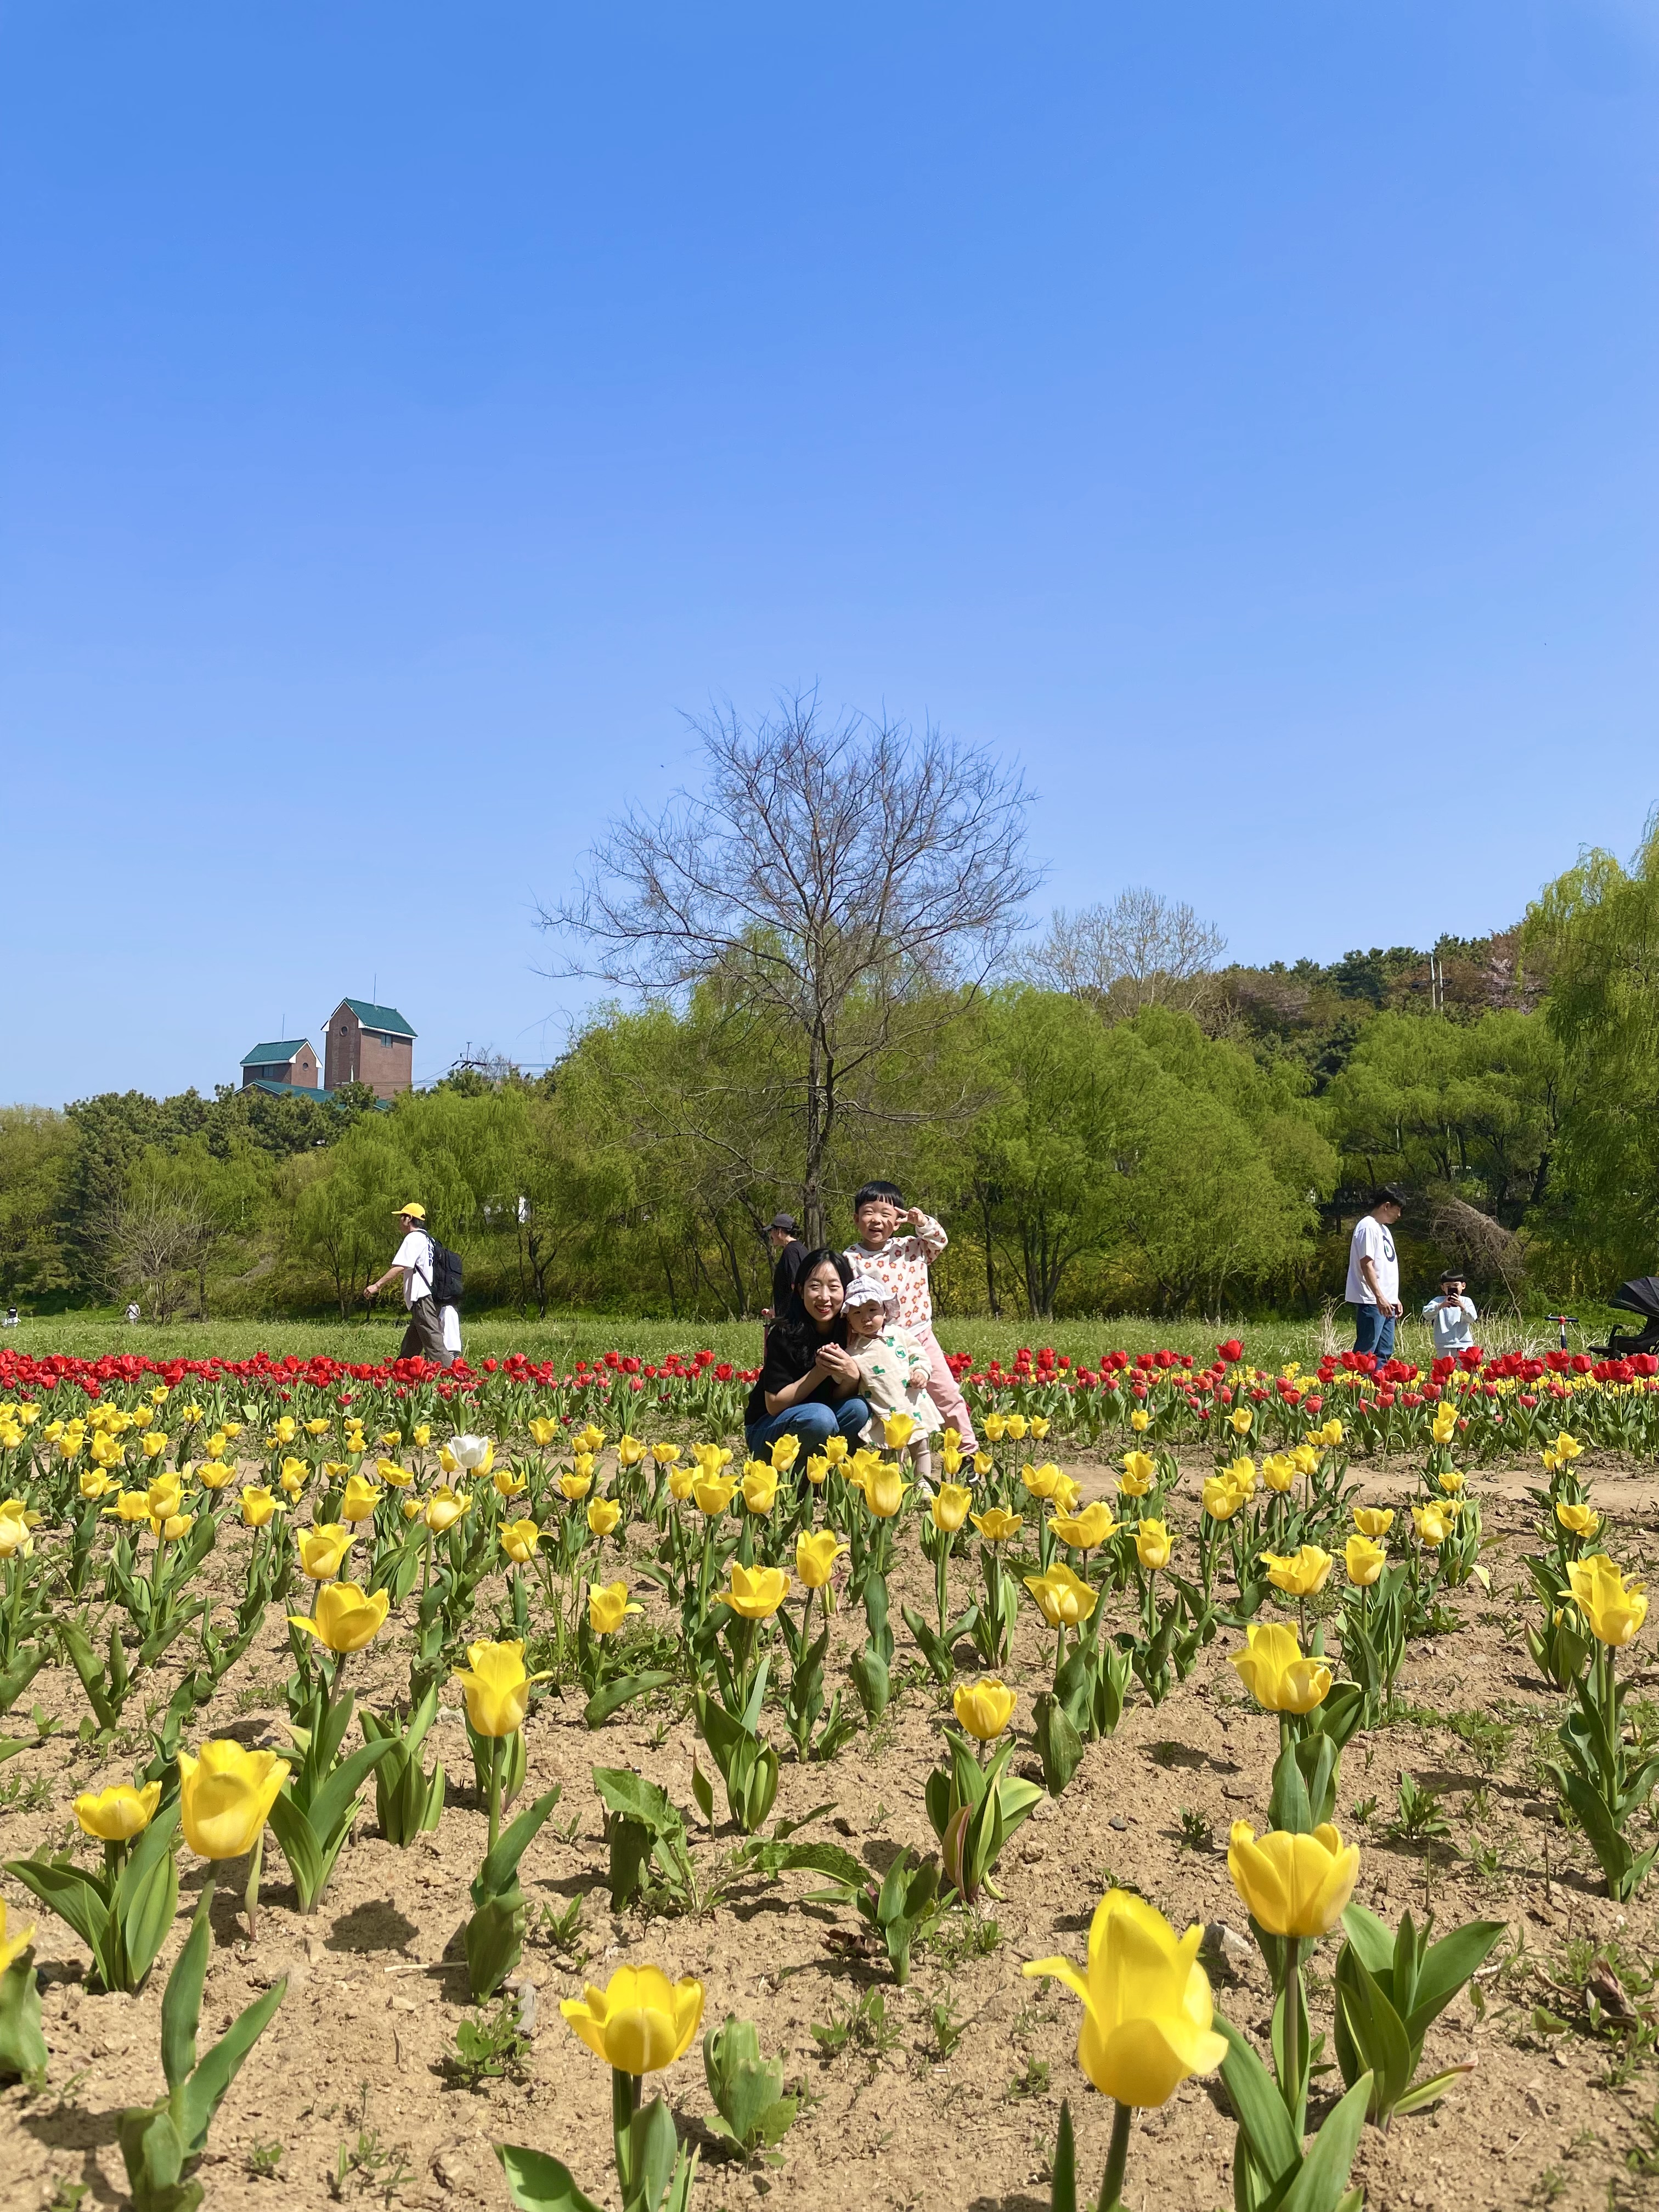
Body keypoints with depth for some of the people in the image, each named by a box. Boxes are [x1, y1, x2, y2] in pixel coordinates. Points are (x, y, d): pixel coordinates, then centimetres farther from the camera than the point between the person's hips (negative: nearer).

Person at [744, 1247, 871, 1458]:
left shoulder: (850, 1330, -7)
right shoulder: (784, 1335, -19)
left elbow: (838, 1399, -5)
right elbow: (774, 1404, -19)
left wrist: (852, 1377, -27)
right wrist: (821, 1371, -28)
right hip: (766, 1430, -5)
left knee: (857, 1408, -24)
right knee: (819, 1417, -33)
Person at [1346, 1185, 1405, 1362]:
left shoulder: (1383, 1229, 20)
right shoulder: (1368, 1227, -11)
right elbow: (1366, 1265, -18)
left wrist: (1395, 1299, 20)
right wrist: (1380, 1297, -22)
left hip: (1386, 1302, 10)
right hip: (1371, 1302, -10)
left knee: (1384, 1353, 10)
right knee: (1365, 1352, -11)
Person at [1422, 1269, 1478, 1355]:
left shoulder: (1466, 1301, 6)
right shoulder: (1438, 1301, 4)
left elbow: (1472, 1318, -8)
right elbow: (1426, 1314, -12)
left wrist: (1462, 1306, -25)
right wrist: (1441, 1306, -29)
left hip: (1464, 1344, 0)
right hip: (1444, 1346, 0)